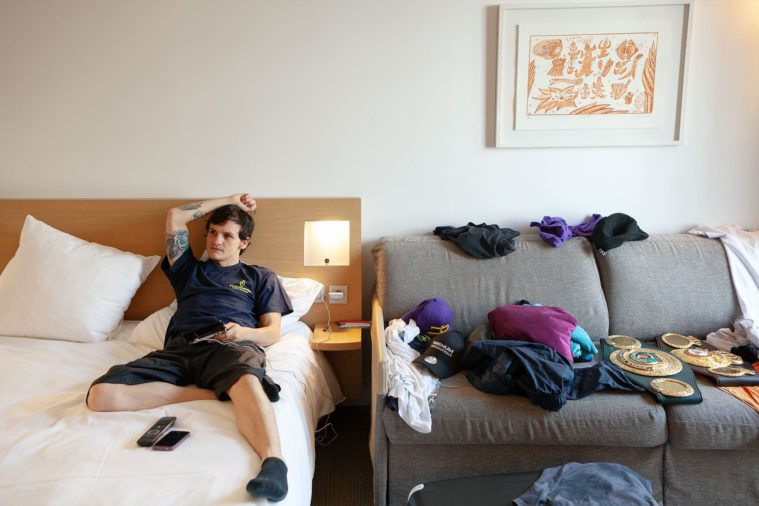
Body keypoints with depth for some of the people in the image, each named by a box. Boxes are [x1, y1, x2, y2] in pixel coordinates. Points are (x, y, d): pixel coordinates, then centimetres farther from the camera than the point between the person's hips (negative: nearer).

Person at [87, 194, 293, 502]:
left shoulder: (261, 277, 27)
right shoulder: (190, 270, 35)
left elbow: (273, 332, 16)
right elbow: (175, 217, 29)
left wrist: (244, 333, -9)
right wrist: (227, 201, 33)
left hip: (232, 346, -3)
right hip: (178, 349, 3)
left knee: (246, 382, -43)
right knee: (100, 396, -28)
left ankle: (273, 462, -61)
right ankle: (220, 393, -27)